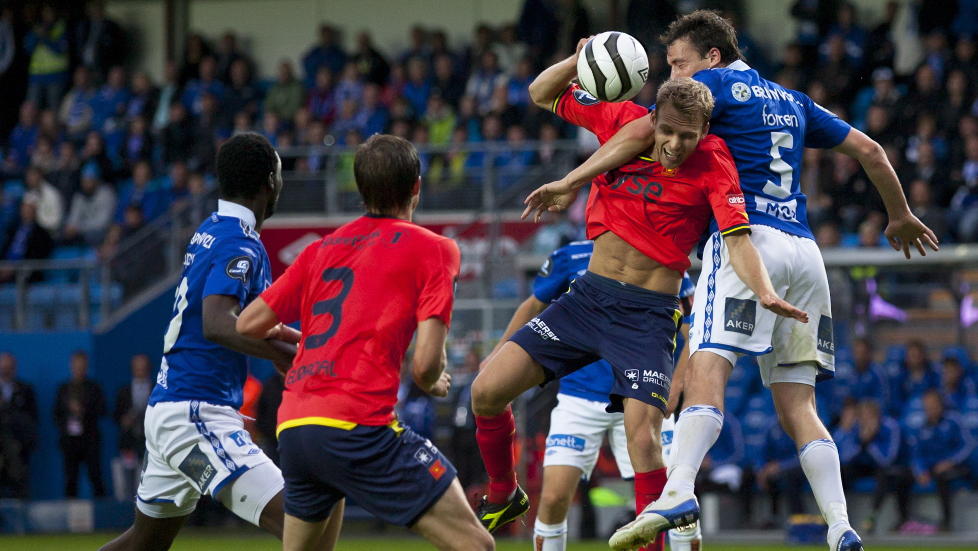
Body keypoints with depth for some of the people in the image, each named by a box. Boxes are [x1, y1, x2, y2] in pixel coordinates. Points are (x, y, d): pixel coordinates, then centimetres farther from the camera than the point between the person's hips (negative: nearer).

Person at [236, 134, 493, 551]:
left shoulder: (323, 248, 19)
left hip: (292, 428, 7)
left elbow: (247, 325, 21)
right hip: (358, 424, -7)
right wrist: (432, 385, 17)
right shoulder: (432, 249, 3)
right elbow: (425, 363, -6)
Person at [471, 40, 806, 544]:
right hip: (588, 295, 4)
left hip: (648, 314, -4)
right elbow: (542, 94, 9)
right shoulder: (622, 120, -2)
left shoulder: (712, 162, -11)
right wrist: (579, 59, -11)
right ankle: (503, 497, 22)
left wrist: (766, 293, -36)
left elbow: (736, 237, -19)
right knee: (487, 391, -3)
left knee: (642, 436, -21)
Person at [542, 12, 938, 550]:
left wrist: (571, 180, -4)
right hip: (803, 252, 7)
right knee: (797, 404, 7)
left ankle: (677, 495, -42)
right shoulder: (791, 101, 25)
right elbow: (868, 149, 28)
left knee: (707, 370, -22)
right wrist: (901, 217, 41)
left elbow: (642, 132, -7)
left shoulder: (716, 83, 6)